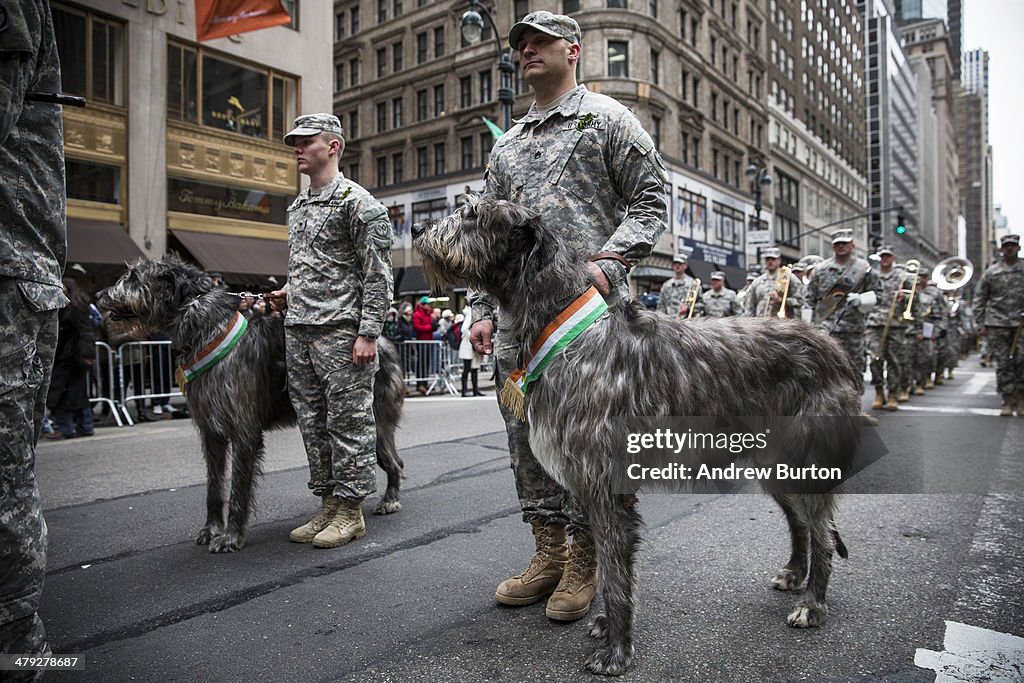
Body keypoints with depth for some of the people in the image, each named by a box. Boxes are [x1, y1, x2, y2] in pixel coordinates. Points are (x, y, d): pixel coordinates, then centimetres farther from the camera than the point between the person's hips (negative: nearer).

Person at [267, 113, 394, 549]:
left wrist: (368, 333, -16)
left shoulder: (357, 202, -6)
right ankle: (327, 506, 23)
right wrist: (288, 296, 12)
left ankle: (350, 512, 9)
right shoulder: (296, 207, 20)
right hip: (298, 332, 9)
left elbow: (378, 273, -11)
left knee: (348, 422, -2)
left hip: (340, 331, -8)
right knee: (312, 423, 11)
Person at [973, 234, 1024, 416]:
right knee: (1003, 364, 1)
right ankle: (1008, 402, 6)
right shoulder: (991, 272, 6)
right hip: (997, 325, 0)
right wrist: (980, 324, 1)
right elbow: (979, 299, 7)